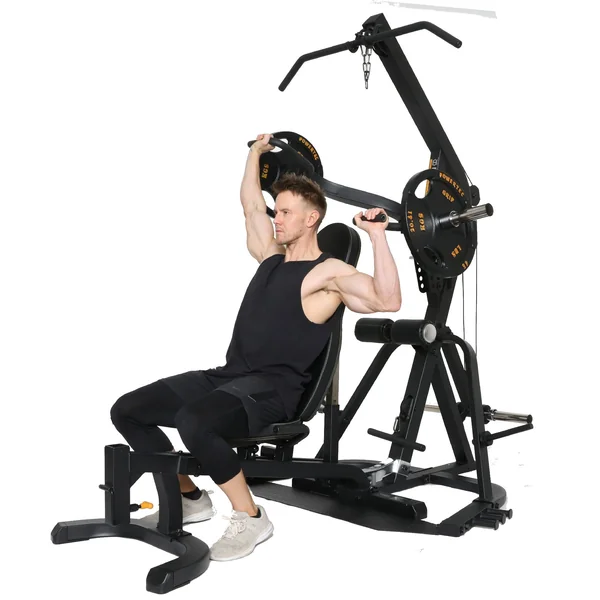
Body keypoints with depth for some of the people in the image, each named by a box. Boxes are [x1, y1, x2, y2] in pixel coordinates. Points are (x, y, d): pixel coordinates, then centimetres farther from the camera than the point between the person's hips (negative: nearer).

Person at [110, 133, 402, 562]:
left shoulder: (329, 273, -6)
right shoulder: (272, 255, 18)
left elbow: (388, 301, -21)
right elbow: (251, 204, 33)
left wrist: (378, 237, -25)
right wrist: (256, 153, 40)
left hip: (272, 389, -8)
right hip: (229, 375, 8)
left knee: (193, 421, -38)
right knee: (128, 411, -1)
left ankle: (251, 518, -16)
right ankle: (190, 499, 13)